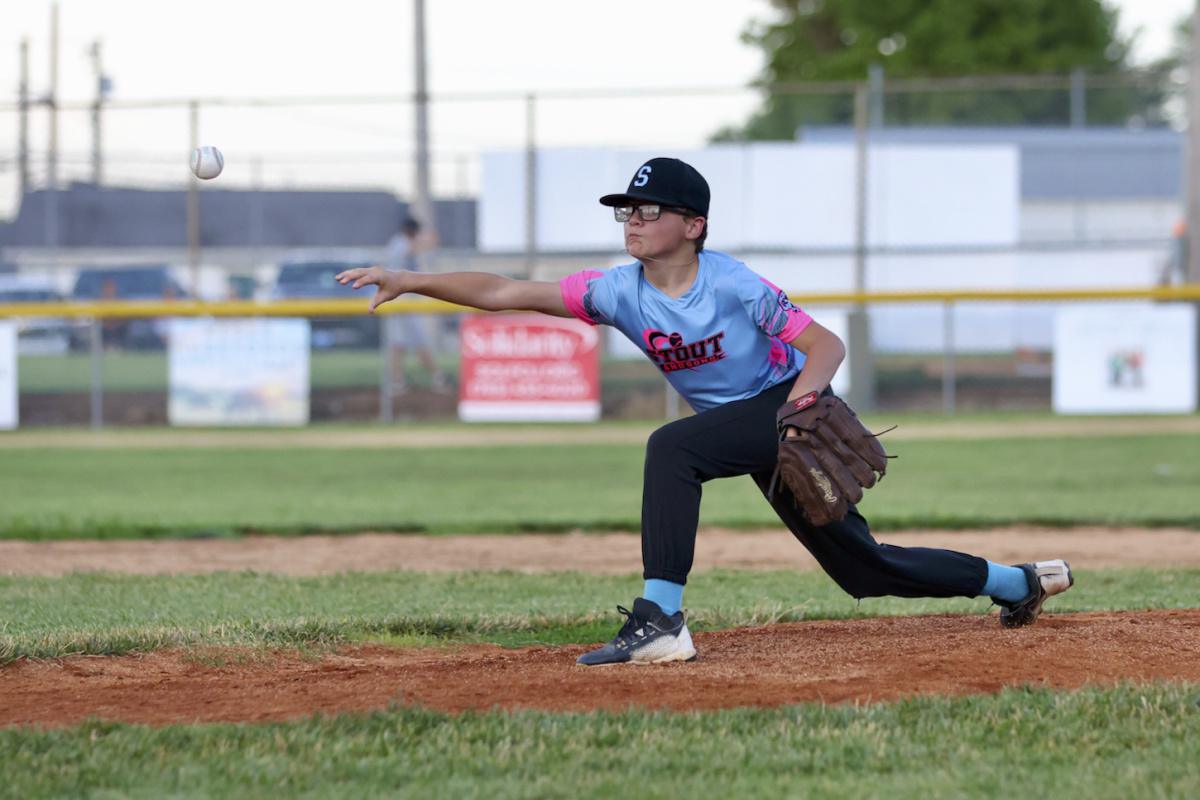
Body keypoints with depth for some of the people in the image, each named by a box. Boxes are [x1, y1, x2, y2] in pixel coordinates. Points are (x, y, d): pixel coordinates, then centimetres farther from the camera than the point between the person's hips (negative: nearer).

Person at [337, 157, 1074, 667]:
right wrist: (409, 282, -20)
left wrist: (809, 384, -40)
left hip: (790, 410, -7)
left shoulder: (731, 285, -20)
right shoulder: (619, 293, -6)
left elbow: (827, 344, -18)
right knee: (863, 568, 14)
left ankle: (661, 621, -35)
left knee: (672, 447, -32)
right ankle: (1015, 584, 33)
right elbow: (503, 293, -11)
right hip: (746, 432, 7)